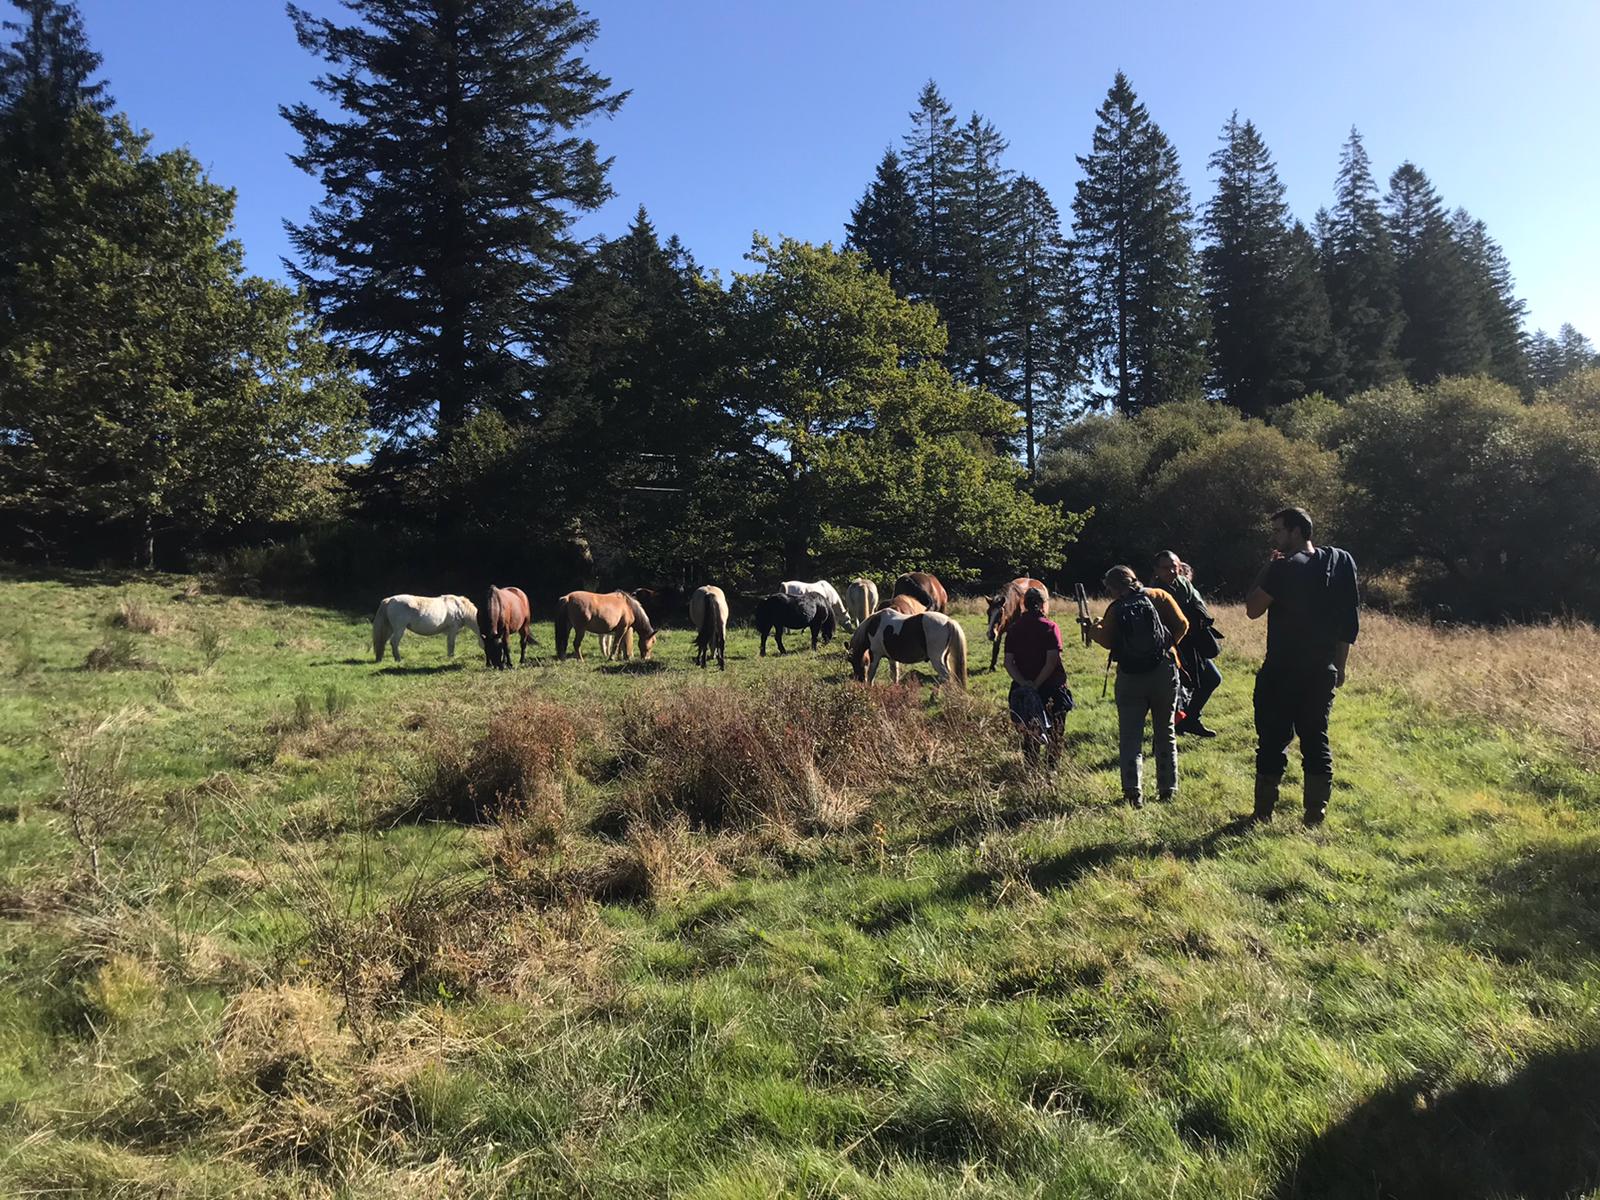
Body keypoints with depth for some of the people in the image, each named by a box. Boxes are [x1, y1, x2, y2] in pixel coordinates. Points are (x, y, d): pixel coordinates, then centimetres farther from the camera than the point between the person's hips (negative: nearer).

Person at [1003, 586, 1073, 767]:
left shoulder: (1013, 629, 1)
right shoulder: (1050, 627, -9)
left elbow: (1008, 662, -6)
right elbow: (1052, 660, -19)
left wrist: (1023, 683, -14)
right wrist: (1036, 684, -18)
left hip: (1023, 688, 3)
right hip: (1052, 687, -3)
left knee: (1029, 733, 13)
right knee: (1055, 733, 11)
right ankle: (1052, 767, 12)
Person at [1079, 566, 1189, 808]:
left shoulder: (1115, 609, 0)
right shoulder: (1159, 596, 3)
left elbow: (1107, 640, -4)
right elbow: (1181, 624, -1)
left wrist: (1092, 628, 15)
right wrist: (1166, 645, 14)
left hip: (1130, 677, -1)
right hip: (1164, 672, 2)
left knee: (1130, 738, 3)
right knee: (1165, 733, 16)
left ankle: (1133, 792, -11)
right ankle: (1169, 789, 19)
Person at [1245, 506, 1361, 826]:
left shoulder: (1284, 568, -13)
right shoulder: (1340, 563, 7)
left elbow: (1253, 609, -9)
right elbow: (1351, 621, 9)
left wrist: (1266, 570, -3)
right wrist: (1339, 665, 16)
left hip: (1281, 672, -5)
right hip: (1322, 671, 5)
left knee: (1272, 741, 2)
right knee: (1316, 740, 11)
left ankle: (1263, 813, 7)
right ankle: (1316, 814, 13)